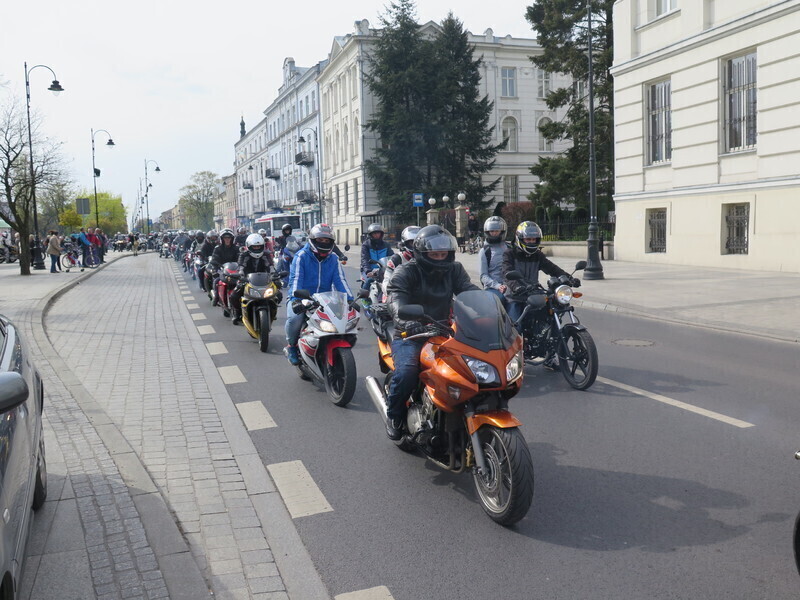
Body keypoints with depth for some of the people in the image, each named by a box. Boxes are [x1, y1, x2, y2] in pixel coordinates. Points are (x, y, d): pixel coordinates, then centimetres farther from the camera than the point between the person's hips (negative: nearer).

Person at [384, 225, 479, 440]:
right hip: (410, 336, -4)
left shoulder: (454, 270, 11)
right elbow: (396, 298, -22)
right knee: (407, 372, -30)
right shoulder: (406, 271, -4)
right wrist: (408, 321, -44)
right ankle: (394, 416, -2)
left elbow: (470, 292, -4)